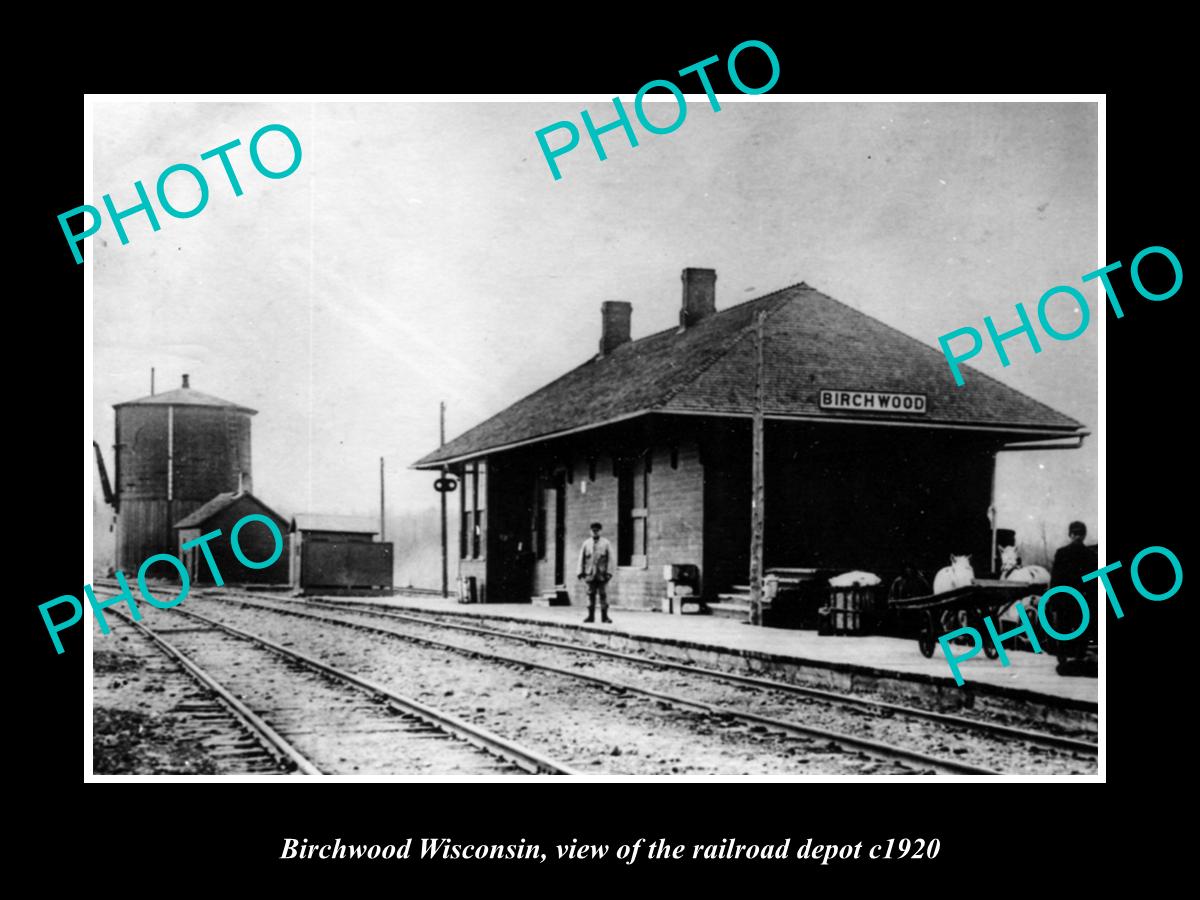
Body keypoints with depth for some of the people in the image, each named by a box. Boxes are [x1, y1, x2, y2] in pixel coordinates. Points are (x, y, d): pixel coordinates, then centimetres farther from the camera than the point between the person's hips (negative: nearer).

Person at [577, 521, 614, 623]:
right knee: (590, 594, 2)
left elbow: (610, 559, 2)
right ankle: (590, 616, 6)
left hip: (602, 574, -1)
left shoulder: (606, 543, 7)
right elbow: (581, 558, 10)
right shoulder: (586, 543, 11)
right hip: (590, 573, 1)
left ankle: (604, 616, 2)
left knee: (603, 594, -2)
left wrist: (609, 572, -7)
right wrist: (581, 572, 3)